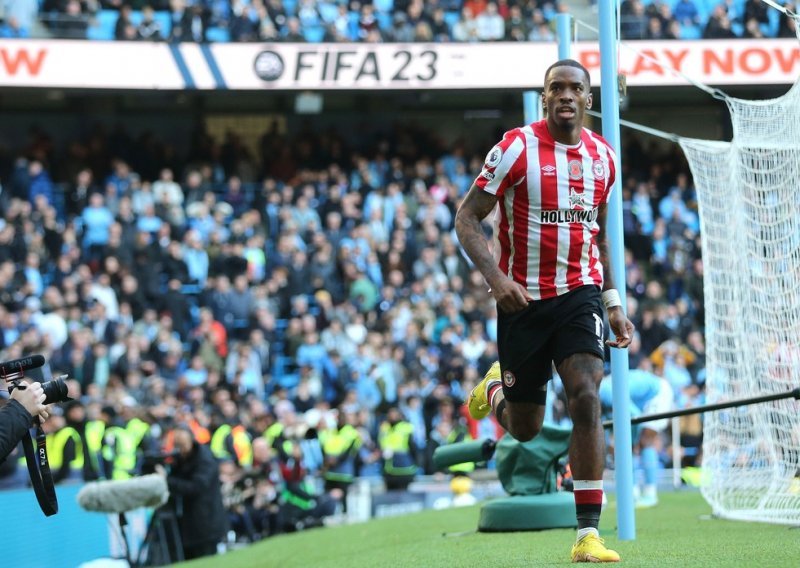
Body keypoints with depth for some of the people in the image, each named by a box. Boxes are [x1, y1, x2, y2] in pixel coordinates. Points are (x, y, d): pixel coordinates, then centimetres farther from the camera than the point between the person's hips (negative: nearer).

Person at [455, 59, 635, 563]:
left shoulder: (603, 156, 5)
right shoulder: (517, 148, -10)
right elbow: (467, 218, -9)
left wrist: (614, 302, 13)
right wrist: (496, 276, -23)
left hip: (580, 292, 2)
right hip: (523, 296, -2)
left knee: (586, 397, -19)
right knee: (525, 428, 7)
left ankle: (589, 534, -17)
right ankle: (497, 390, 47)